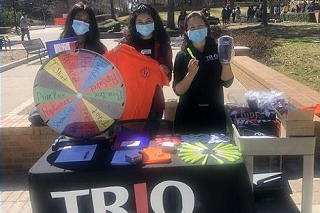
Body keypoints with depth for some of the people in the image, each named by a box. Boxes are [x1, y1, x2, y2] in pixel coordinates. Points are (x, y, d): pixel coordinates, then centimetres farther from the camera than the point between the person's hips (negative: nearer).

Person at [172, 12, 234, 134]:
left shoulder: (217, 50, -2)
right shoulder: (182, 55, -5)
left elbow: (227, 82, -9)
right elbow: (178, 91, -10)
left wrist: (226, 61, -24)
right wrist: (190, 74, -25)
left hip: (214, 115, 1)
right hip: (189, 116, -1)